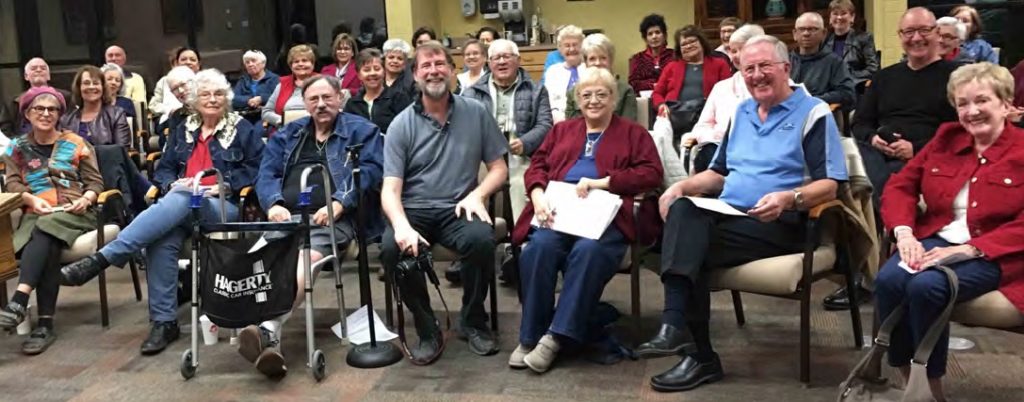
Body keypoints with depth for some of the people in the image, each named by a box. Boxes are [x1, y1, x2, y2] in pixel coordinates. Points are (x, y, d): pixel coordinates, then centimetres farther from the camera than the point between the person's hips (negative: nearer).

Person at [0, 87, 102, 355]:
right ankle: (45, 324, -38)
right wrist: (33, 200, -12)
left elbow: (95, 182, 9)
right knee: (47, 247, -33)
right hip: (35, 214, 1)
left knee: (45, 230, -36)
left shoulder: (76, 143, 13)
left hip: (74, 212, -1)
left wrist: (86, 198, -13)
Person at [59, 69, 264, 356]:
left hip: (224, 207, -4)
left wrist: (224, 186, -10)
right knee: (160, 240, -33)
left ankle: (102, 259, -43)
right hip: (179, 206, 4)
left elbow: (256, 168, 3)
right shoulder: (183, 131, 23)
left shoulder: (242, 129, 11)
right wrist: (174, 184, -2)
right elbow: (163, 170, 21)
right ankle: (163, 321, -30)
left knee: (178, 201, -38)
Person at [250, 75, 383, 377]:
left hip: (332, 219, -4)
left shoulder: (361, 130, 15)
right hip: (286, 216, 4)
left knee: (308, 257, -38)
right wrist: (273, 204, -3)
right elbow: (266, 173, 20)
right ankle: (267, 335, -47)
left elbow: (371, 170, 0)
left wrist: (339, 203, -15)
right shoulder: (288, 134, 29)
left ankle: (269, 329, -54)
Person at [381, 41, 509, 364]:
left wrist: (477, 194, -12)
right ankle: (427, 329, -7)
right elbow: (390, 189, -4)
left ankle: (473, 321, -4)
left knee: (481, 239, -32)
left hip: (458, 209, 0)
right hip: (414, 210, 0)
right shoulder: (401, 125, 3)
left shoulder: (476, 113, 7)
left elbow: (499, 167, 10)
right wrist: (402, 225, -26)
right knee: (392, 249, -31)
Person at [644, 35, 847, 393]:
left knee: (691, 243, -29)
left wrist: (789, 198, -28)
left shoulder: (813, 112, 0)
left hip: (777, 224, -6)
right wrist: (683, 186, 4)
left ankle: (700, 356, -25)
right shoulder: (742, 112, 21)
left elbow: (830, 185, -8)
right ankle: (674, 327, -38)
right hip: (725, 214, 6)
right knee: (682, 209, -30)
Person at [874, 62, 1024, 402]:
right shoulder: (946, 138, 13)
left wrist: (968, 249, -21)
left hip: (994, 255, -4)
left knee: (927, 285, -33)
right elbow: (900, 185, 11)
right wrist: (905, 232, -9)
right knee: (887, 280, -27)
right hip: (936, 239, 4)